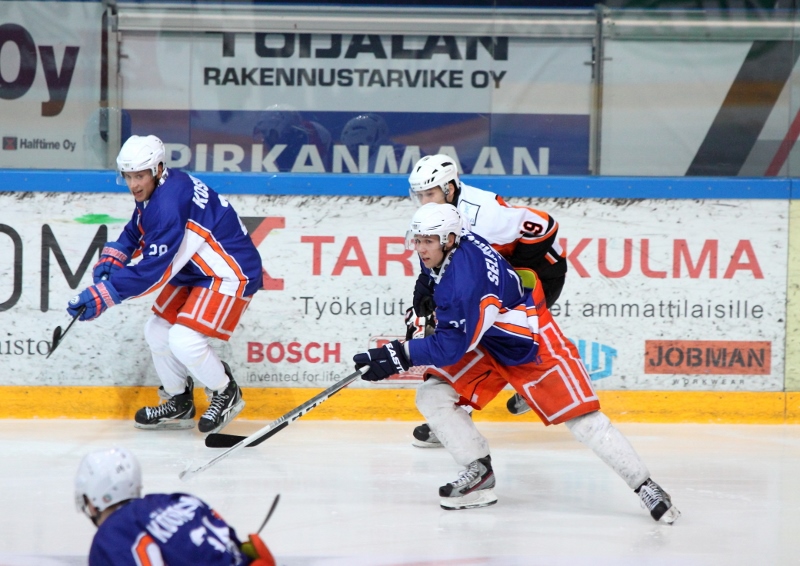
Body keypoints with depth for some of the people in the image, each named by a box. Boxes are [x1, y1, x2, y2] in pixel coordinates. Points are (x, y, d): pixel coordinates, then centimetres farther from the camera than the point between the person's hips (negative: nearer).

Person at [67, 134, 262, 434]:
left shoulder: (169, 204, -30)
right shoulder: (153, 192, 1)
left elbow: (152, 270, -31)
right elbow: (136, 232, 19)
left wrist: (102, 295, -31)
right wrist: (112, 257, 0)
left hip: (230, 274, -11)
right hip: (196, 273, 11)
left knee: (184, 339, -22)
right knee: (157, 330, 11)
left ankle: (227, 394, 3)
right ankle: (179, 403, 28)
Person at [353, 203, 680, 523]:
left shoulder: (466, 278, -35)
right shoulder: (441, 252, -10)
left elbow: (452, 346, -33)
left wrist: (401, 355, -35)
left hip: (531, 344, -9)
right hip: (483, 342, 9)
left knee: (581, 418, -13)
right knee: (431, 396, -5)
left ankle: (644, 486, -3)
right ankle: (479, 473, 4)